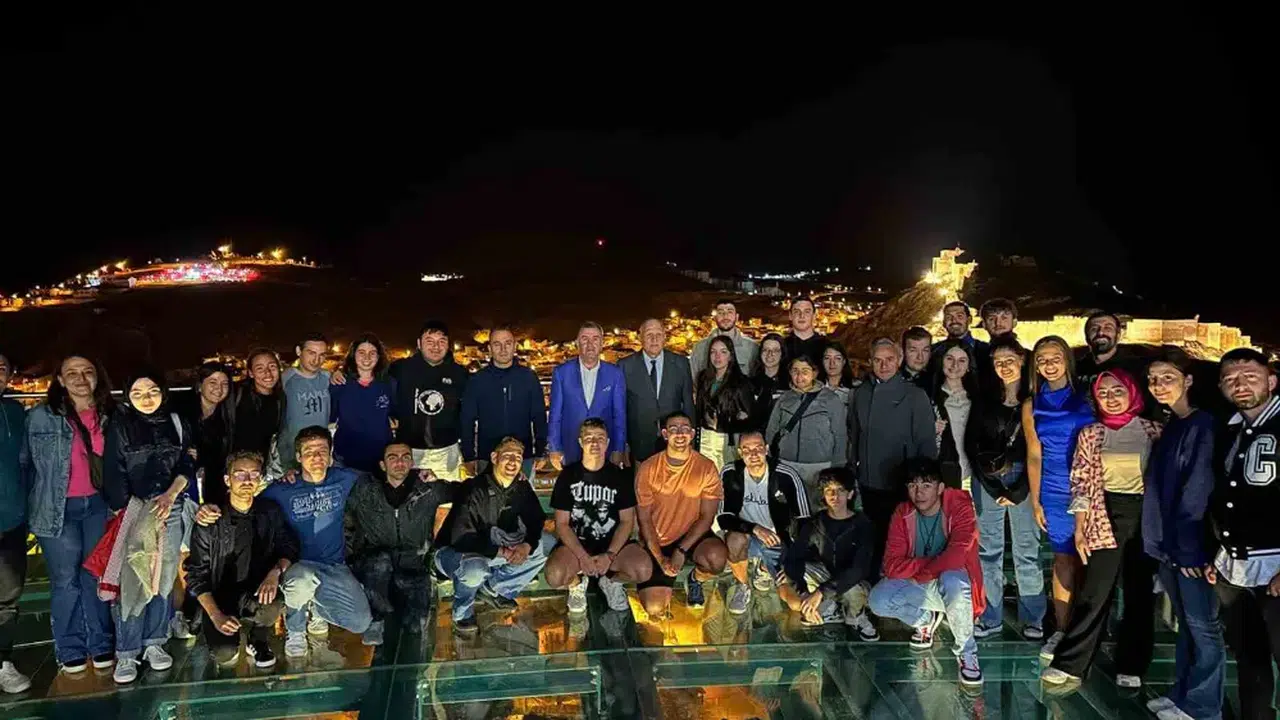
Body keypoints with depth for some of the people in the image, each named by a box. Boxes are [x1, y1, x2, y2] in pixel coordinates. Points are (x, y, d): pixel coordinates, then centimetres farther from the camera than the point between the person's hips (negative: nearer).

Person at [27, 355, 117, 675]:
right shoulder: (41, 417, -3)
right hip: (58, 508, -2)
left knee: (96, 575, 9)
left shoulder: (110, 415, 4)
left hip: (97, 505, 2)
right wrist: (39, 503, -1)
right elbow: (29, 463, 1)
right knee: (65, 580, 3)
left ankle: (101, 644, 20)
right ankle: (70, 649, 18)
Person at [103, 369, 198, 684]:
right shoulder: (120, 426, 2)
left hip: (172, 510, 2)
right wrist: (129, 513, -9)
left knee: (164, 579, 4)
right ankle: (126, 653, 0)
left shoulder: (176, 423, 10)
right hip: (133, 512, -2)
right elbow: (114, 473, -2)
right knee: (132, 582, -7)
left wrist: (170, 496, -10)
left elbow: (188, 466, 5)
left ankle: (154, 643, 16)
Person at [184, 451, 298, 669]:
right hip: (221, 598, -1)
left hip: (256, 594, 1)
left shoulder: (270, 512, -2)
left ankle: (259, 641, 1)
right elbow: (197, 574, -6)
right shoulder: (210, 522, -9)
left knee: (271, 605, -34)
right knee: (225, 655, -25)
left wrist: (275, 571, -24)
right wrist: (216, 615, -18)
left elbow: (289, 548, 0)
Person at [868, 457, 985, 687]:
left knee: (952, 582, -39)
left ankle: (966, 651, -13)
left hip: (952, 581, -4)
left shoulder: (959, 507, -18)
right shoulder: (902, 514, -8)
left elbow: (956, 557, -32)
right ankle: (926, 620, 11)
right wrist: (930, 562, -25)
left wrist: (924, 572, -21)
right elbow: (892, 566, -15)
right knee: (878, 601, -22)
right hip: (917, 586, 4)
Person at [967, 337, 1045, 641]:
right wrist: (993, 486, -4)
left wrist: (1018, 490, -5)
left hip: (1023, 477, -2)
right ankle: (990, 617, 13)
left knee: (1027, 549, 0)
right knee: (988, 548, 4)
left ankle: (1033, 619, 12)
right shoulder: (985, 397, 6)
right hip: (988, 477, 2)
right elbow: (971, 443, 4)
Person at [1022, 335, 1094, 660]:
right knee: (1064, 559, 4)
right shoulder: (1032, 405, 7)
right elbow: (1034, 455, 9)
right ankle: (1062, 630, 14)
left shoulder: (1086, 397, 1)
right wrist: (1035, 501, 7)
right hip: (1056, 493, 1)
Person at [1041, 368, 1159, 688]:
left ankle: (1131, 666, 22)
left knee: (1139, 594, 9)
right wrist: (1080, 529, -2)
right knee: (1094, 593, -1)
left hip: (1146, 518, 1)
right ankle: (1068, 663, 6)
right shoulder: (1090, 435, 3)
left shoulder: (1153, 432, 2)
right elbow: (1082, 484, 2)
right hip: (1105, 520, -1)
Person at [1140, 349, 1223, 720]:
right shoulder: (1166, 426, 12)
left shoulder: (1203, 425, -12)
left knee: (1203, 626, 3)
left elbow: (1197, 491, -17)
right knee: (1185, 623, 18)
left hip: (1191, 546, -8)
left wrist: (1190, 546, -19)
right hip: (1167, 544, 8)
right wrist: (1160, 539, 10)